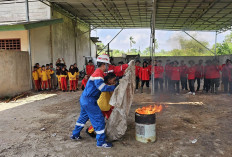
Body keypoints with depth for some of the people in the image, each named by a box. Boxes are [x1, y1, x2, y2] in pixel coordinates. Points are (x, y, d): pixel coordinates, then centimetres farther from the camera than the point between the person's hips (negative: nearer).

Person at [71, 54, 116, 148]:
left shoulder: (99, 73, 13)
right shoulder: (98, 73, -18)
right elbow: (102, 87, -28)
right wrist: (114, 87, -19)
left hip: (84, 99, 11)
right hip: (89, 101, -11)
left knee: (83, 117, 25)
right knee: (99, 119, -3)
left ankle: (75, 135, 40)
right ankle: (101, 142, 7)